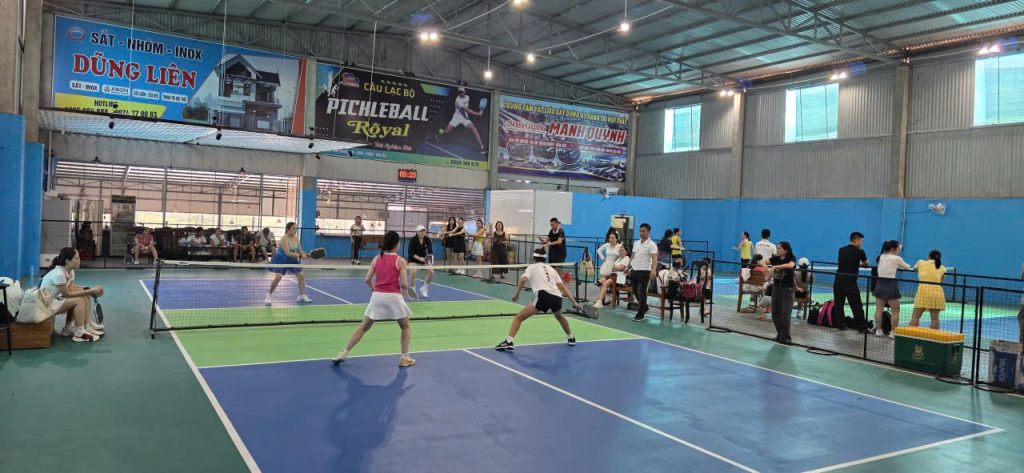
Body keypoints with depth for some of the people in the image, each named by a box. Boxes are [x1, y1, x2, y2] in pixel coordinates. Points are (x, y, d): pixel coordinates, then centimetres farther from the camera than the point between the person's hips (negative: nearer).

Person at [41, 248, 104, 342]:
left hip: (55, 299, 9)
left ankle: (87, 326, 1)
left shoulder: (70, 272, 1)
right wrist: (90, 291, -22)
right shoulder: (58, 274, -27)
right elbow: (67, 294, -22)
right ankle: (79, 334, -17)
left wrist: (91, 291, -15)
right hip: (46, 305, -9)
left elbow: (72, 290, -1)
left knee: (86, 297, -1)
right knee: (79, 300, -22)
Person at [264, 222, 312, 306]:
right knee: (278, 277, -20)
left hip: (292, 260, 7)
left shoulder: (296, 238, -3)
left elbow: (300, 251, 2)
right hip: (281, 260, -7)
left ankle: (302, 296, 12)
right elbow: (288, 253, -31)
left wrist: (307, 254, -18)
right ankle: (269, 295, 0)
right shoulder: (284, 239, -23)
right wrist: (300, 256, -37)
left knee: (301, 276, 1)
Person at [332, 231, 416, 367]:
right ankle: (404, 358, 16)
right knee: (406, 327, 18)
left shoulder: (376, 259, 8)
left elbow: (367, 280, 6)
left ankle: (343, 353, 14)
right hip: (393, 297, -3)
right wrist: (404, 290, 14)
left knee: (364, 327, 16)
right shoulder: (400, 261, -4)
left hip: (377, 296, 3)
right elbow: (404, 284, -8)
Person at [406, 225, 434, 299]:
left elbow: (430, 251, -11)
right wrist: (419, 258, -34)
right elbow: (410, 252, -21)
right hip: (413, 259, -3)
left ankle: (424, 289, 10)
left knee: (431, 271, -15)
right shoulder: (413, 240, -21)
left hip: (423, 258, 4)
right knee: (413, 272, -29)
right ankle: (412, 290, -8)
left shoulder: (427, 239, -13)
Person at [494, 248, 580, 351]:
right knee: (559, 316, 39)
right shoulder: (551, 269, 28)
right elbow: (562, 287, 20)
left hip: (544, 296, -5)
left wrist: (517, 295, 7)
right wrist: (574, 302, 20)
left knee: (519, 317, 2)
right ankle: (571, 338, 49)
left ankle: (509, 341, -15)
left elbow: (523, 280, -3)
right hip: (557, 298, 5)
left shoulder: (532, 267, 17)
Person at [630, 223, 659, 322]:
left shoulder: (651, 245, -8)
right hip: (634, 270, 7)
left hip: (644, 271, -7)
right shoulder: (636, 243, 13)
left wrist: (653, 269, -32)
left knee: (641, 293, -4)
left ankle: (640, 315, 3)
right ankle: (644, 307, 34)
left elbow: (654, 258, -18)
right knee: (635, 292, 14)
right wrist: (629, 267, 16)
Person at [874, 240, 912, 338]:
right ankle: (893, 332, 4)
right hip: (891, 285, -6)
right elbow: (907, 267, 9)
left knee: (879, 309, 7)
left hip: (880, 283, 6)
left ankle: (878, 330, 11)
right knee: (895, 310, 4)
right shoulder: (896, 258, -7)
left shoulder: (881, 257, 7)